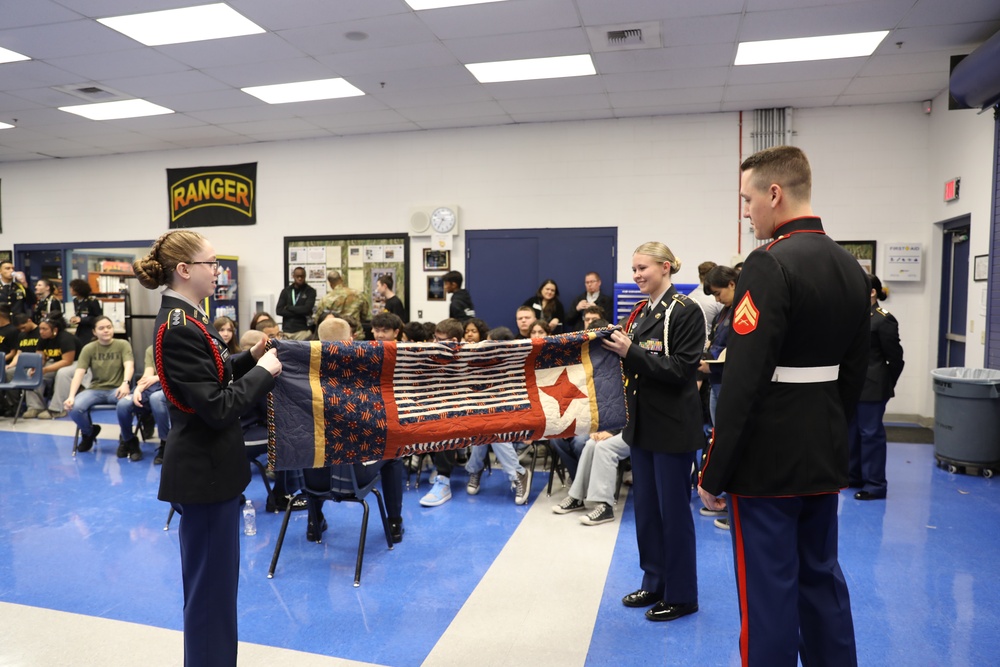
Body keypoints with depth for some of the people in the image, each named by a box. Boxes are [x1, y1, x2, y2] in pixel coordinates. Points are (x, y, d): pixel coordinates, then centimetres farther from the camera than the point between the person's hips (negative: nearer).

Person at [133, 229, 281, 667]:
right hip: (204, 468, -10)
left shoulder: (184, 317, 7)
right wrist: (264, 371, -15)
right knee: (210, 578, 5)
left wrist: (249, 359, 4)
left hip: (208, 463, 10)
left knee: (214, 574, 23)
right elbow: (218, 408, -25)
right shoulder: (180, 327, -23)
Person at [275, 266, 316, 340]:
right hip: (286, 330, 3)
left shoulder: (310, 291, 3)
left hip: (303, 330, -3)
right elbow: (279, 310, 1)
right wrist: (299, 312, -8)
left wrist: (288, 308, -2)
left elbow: (307, 309, -10)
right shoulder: (286, 291, 10)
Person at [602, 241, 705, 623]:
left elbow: (682, 368, -19)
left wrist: (632, 352, -25)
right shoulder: (639, 312, 10)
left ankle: (681, 595, 19)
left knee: (673, 509, 3)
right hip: (642, 423, 8)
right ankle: (654, 583, 31)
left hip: (673, 426, -8)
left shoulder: (686, 311, -12)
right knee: (646, 506, 15)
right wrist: (616, 349, -3)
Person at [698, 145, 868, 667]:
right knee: (822, 579, 21)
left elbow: (743, 383, -22)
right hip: (825, 459, 9)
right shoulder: (850, 267, 8)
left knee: (769, 594, 3)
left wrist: (713, 474, -15)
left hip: (767, 463, -8)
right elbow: (853, 374, 14)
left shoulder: (769, 265, -18)